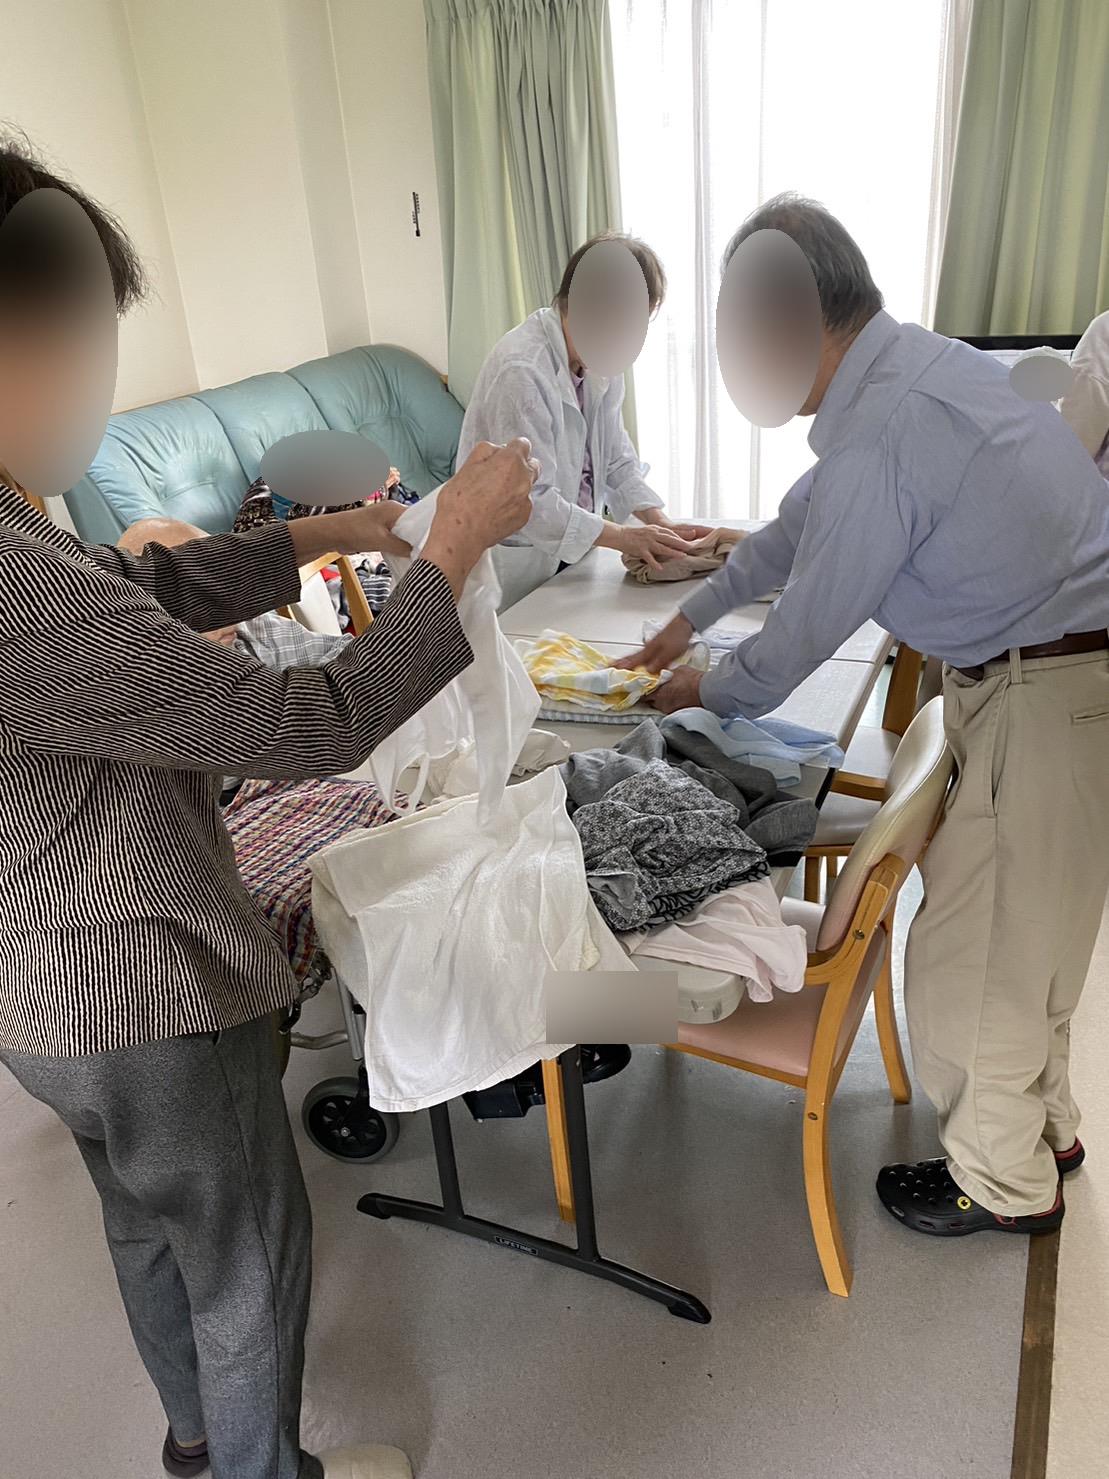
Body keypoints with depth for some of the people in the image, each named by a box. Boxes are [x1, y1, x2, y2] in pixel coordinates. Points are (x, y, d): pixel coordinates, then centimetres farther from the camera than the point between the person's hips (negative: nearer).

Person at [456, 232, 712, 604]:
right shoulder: (521, 370, -23)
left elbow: (616, 458, 10)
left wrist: (659, 523, -5)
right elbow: (529, 500, -25)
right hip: (521, 569, -7)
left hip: (572, 550, 7)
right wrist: (623, 537, -23)